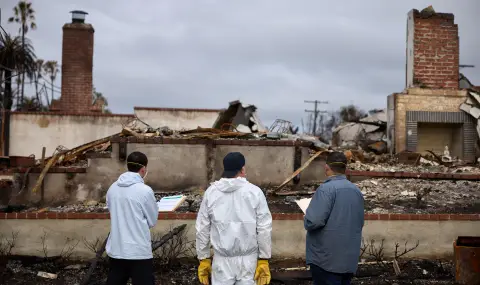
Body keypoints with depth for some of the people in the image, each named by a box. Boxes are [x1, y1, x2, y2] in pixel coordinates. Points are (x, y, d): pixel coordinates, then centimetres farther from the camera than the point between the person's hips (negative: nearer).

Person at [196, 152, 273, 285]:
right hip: (248, 258, -1)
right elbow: (264, 228, -7)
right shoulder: (254, 192, -7)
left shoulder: (211, 192, -2)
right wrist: (264, 259, 0)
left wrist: (203, 258, 10)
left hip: (222, 259, 1)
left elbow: (202, 229, 1)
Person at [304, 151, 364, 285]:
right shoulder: (356, 191, 8)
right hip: (350, 257, 8)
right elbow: (360, 222, 17)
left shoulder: (326, 189, -17)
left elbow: (313, 221, -23)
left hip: (326, 258, -7)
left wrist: (306, 220, -3)